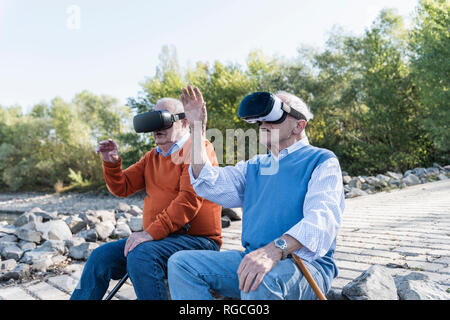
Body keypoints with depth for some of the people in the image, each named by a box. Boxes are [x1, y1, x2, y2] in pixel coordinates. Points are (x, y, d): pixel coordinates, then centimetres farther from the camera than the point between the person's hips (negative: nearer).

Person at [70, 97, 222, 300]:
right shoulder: (153, 157, 17)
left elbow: (190, 200, -21)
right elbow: (122, 187, 17)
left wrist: (151, 232, -25)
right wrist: (111, 163, -3)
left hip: (197, 239, -8)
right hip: (158, 237, 8)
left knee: (140, 257, -31)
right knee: (101, 256, -1)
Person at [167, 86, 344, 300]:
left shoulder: (321, 162, -1)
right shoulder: (254, 166, 21)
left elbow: (322, 218, -19)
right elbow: (209, 184, 8)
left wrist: (275, 250, -37)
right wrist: (197, 128, 5)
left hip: (304, 262, -6)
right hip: (253, 259, 7)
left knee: (260, 281, -39)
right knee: (181, 263, -7)